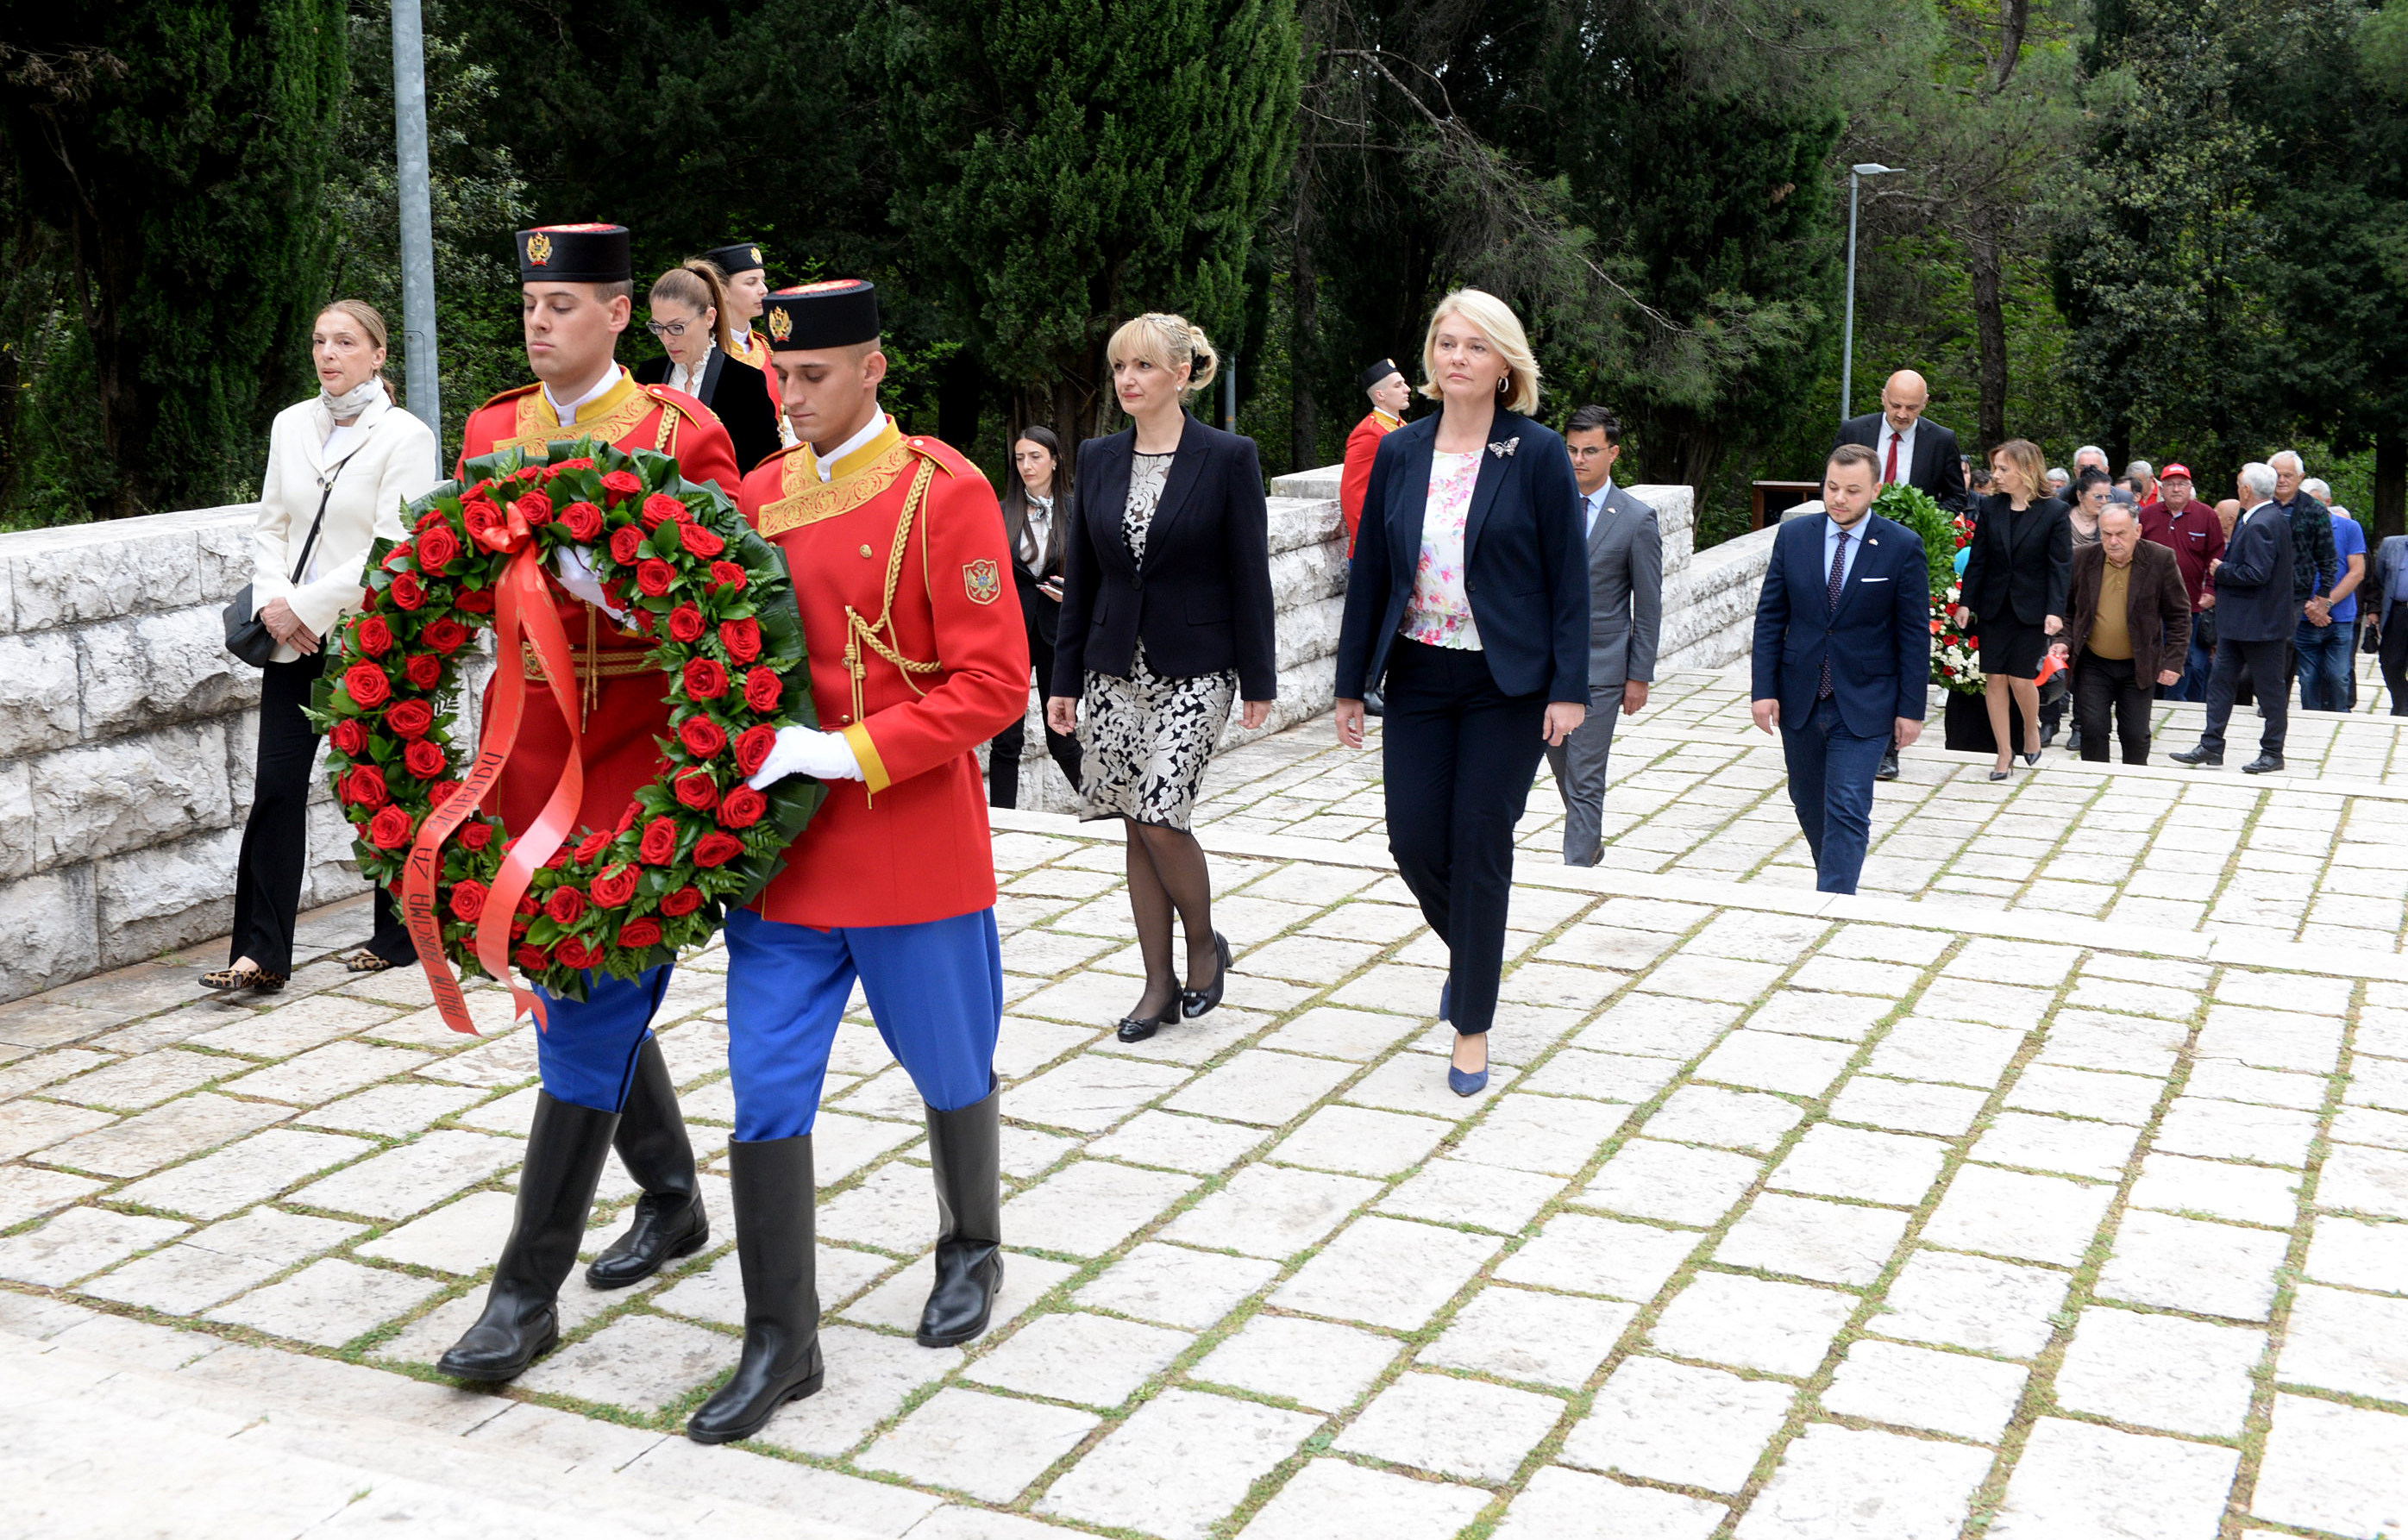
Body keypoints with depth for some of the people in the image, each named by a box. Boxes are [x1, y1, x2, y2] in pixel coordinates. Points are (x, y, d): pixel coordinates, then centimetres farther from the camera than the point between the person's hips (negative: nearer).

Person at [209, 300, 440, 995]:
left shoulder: (405, 437, -7)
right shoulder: (291, 424, 10)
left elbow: (392, 551, -13)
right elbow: (270, 523, 12)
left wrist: (307, 604, -15)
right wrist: (273, 600, -6)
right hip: (294, 640, 5)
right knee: (276, 788, -1)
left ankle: (400, 934, 22)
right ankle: (261, 952, 1)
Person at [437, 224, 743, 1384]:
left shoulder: (684, 435, -7)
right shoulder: (491, 432, 9)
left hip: (641, 755, -6)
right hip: (533, 749, 6)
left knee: (590, 1009, -5)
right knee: (583, 989, 17)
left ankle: (529, 1291, 3)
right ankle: (672, 1201, 37)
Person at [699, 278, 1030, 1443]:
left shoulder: (944, 491, -10)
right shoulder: (755, 496, 5)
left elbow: (995, 685, -15)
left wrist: (851, 752, -22)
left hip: (915, 852, -4)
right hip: (780, 850, 4)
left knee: (949, 1071, 15)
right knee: (767, 1093, 2)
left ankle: (972, 1251, 42)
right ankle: (781, 1345, 13)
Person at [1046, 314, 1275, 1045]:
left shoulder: (1229, 458, -5)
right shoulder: (1097, 459, 7)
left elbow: (1249, 577, -5)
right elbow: (1080, 577, 10)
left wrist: (1258, 681, -6)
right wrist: (1065, 678, 9)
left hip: (1194, 669, -4)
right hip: (1116, 667, 5)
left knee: (1160, 818, -13)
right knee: (1137, 826, 6)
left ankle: (1205, 943, 14)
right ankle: (1160, 983, 16)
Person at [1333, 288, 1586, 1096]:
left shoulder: (1538, 455, -6)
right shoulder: (1399, 453, 5)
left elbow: (1568, 576, -6)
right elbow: (1370, 572, 9)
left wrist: (1569, 688, -11)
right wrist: (1351, 683, 8)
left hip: (1507, 682, -4)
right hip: (1418, 675, 4)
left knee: (1480, 846, -1)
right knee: (1414, 840, 2)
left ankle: (1472, 1027, 12)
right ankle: (1468, 952, 35)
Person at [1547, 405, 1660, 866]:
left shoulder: (1637, 519, -4)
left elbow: (1648, 606, -2)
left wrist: (1640, 676, -5)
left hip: (1600, 668, -4)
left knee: (1585, 778, -5)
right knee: (1562, 767, 15)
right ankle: (1590, 842, 37)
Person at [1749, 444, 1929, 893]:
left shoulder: (1903, 546, -6)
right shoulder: (1793, 536, 1)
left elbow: (1915, 633, -4)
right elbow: (1770, 617, 4)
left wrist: (1911, 708, -6)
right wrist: (1764, 689, -3)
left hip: (1863, 704, -4)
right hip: (1800, 700, 4)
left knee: (1847, 810, -9)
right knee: (1809, 804, 16)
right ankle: (1836, 880, 37)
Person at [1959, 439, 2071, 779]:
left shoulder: (2054, 512, -7)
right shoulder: (1990, 507, 3)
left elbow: (2060, 566, -7)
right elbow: (1978, 559, 6)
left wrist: (2055, 610, -14)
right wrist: (1966, 601, 1)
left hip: (2032, 608, -3)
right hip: (1994, 607, 3)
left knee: (2021, 678, -6)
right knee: (1995, 678, 1)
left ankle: (2032, 729, 26)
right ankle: (2005, 752, 12)